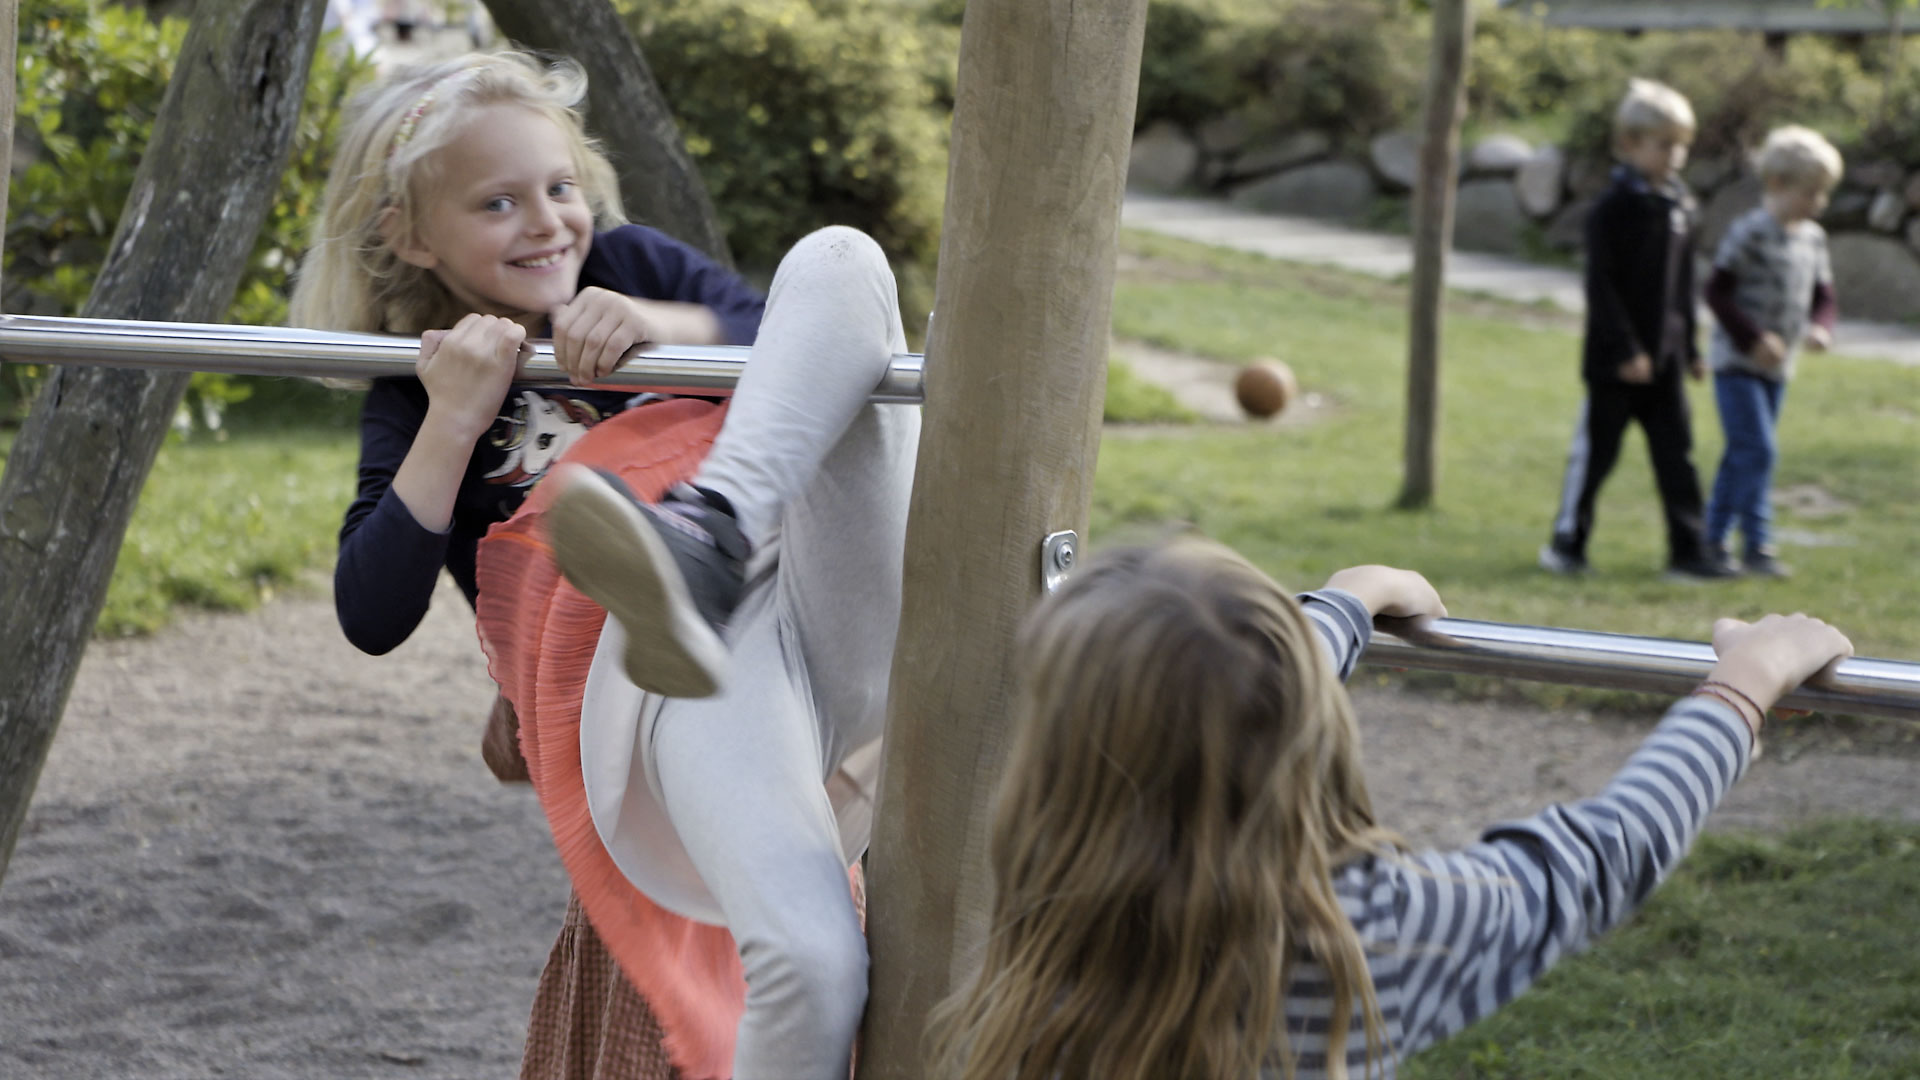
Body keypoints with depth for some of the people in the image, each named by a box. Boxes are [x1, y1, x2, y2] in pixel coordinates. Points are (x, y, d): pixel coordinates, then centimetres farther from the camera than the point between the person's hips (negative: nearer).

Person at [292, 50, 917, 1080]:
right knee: (806, 960, -38)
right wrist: (451, 421, -2)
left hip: (826, 597, 3)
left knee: (836, 253, -20)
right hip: (670, 679, -3)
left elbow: (796, 346, 14)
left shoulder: (629, 265, 25)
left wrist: (670, 326, -3)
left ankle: (702, 534, -40)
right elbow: (372, 620, 5)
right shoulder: (413, 394, 19)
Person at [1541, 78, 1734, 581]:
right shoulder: (1614, 208, -12)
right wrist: (1625, 349, -18)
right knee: (1595, 449, 3)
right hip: (1616, 360, -6)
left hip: (1664, 356, 6)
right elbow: (1601, 285, -15)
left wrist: (1690, 346, 16)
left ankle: (1688, 553, 5)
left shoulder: (1680, 204, 9)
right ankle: (1567, 542, 16)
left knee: (1675, 452, 4)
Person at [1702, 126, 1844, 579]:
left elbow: (1823, 294, 14)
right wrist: (1753, 338, -21)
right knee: (1757, 449, -13)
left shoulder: (1812, 237, 7)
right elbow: (1717, 290, -16)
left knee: (1743, 454, 12)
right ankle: (1756, 545, -8)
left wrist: (1820, 326, -8)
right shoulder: (1752, 232, -16)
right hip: (1737, 362, -7)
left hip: (1776, 366, 7)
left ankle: (1714, 538, 21)